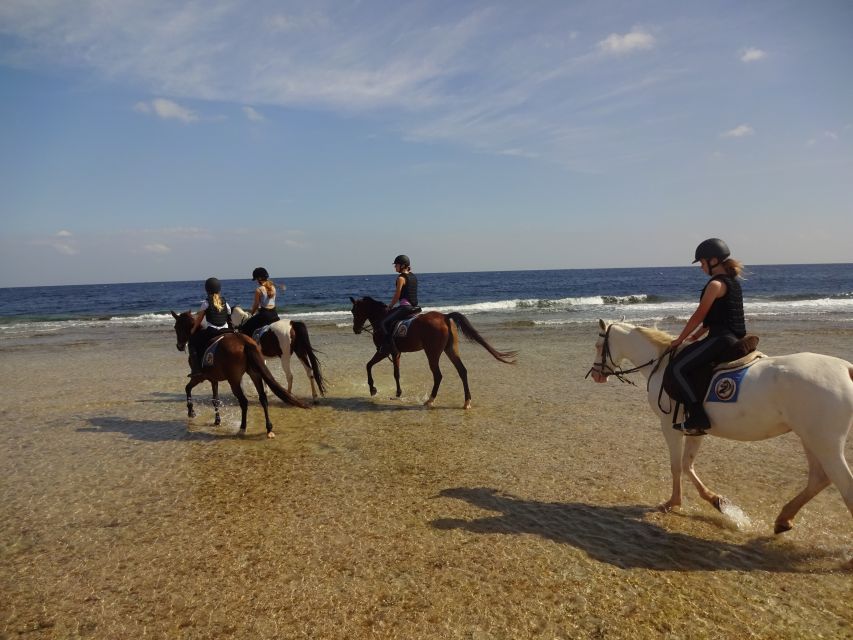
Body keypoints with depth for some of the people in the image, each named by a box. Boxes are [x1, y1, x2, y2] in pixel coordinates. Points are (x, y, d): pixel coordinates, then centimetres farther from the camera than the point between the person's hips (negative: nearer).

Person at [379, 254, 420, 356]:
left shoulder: (401, 278, -12)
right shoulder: (414, 276, 14)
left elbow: (397, 296, -11)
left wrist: (390, 306, 5)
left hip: (405, 306, -10)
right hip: (414, 306, 10)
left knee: (385, 322, -6)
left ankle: (388, 346, -11)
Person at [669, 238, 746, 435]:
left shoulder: (716, 284, -14)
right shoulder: (733, 280, 16)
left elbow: (699, 315, -12)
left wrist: (679, 339, -2)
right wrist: (696, 336, 21)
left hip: (721, 339, -11)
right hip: (735, 338, 11)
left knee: (678, 367, -11)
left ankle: (698, 418, -15)